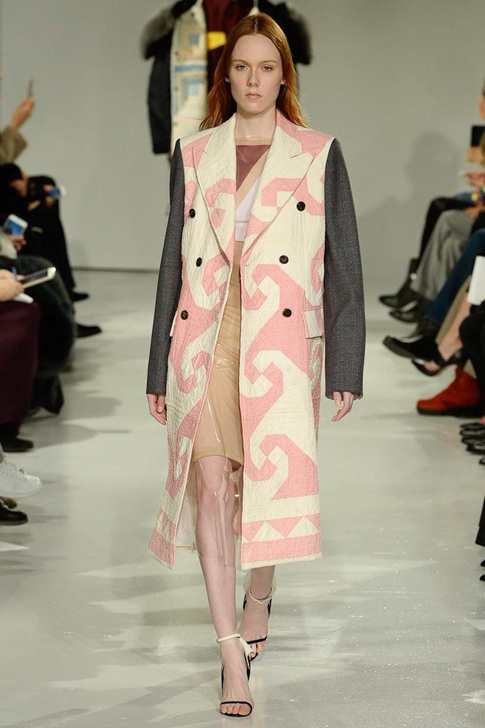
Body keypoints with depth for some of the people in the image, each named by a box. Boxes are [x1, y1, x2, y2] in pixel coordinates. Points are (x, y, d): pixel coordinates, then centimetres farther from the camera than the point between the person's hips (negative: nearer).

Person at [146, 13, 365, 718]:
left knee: (270, 485, 5)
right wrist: (159, 370, 9)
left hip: (282, 346, -1)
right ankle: (233, 651, -4)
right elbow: (174, 262, 12)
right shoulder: (194, 156, 10)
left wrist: (346, 368, -2)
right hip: (205, 342, 1)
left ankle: (258, 601, 34)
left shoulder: (319, 156, 4)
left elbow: (344, 265, 3)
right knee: (211, 484, -8)